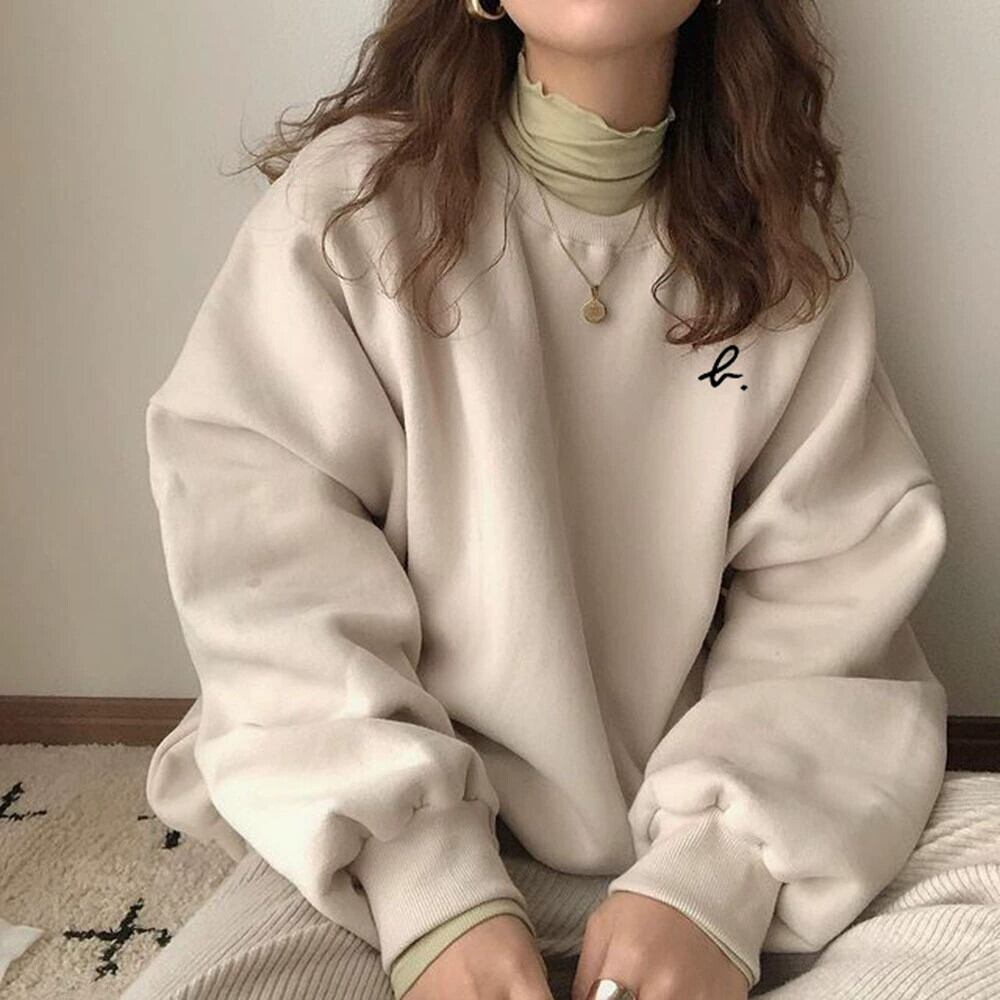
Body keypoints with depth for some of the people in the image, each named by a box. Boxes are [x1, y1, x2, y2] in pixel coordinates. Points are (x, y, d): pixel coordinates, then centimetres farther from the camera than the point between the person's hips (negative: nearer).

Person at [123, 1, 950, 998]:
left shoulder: (789, 245, 1)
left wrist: (720, 872, -18)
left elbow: (831, 584, -3)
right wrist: (424, 878, -22)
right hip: (400, 832, -2)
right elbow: (264, 546, -12)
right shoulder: (350, 198, -7)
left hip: (691, 832, 3)